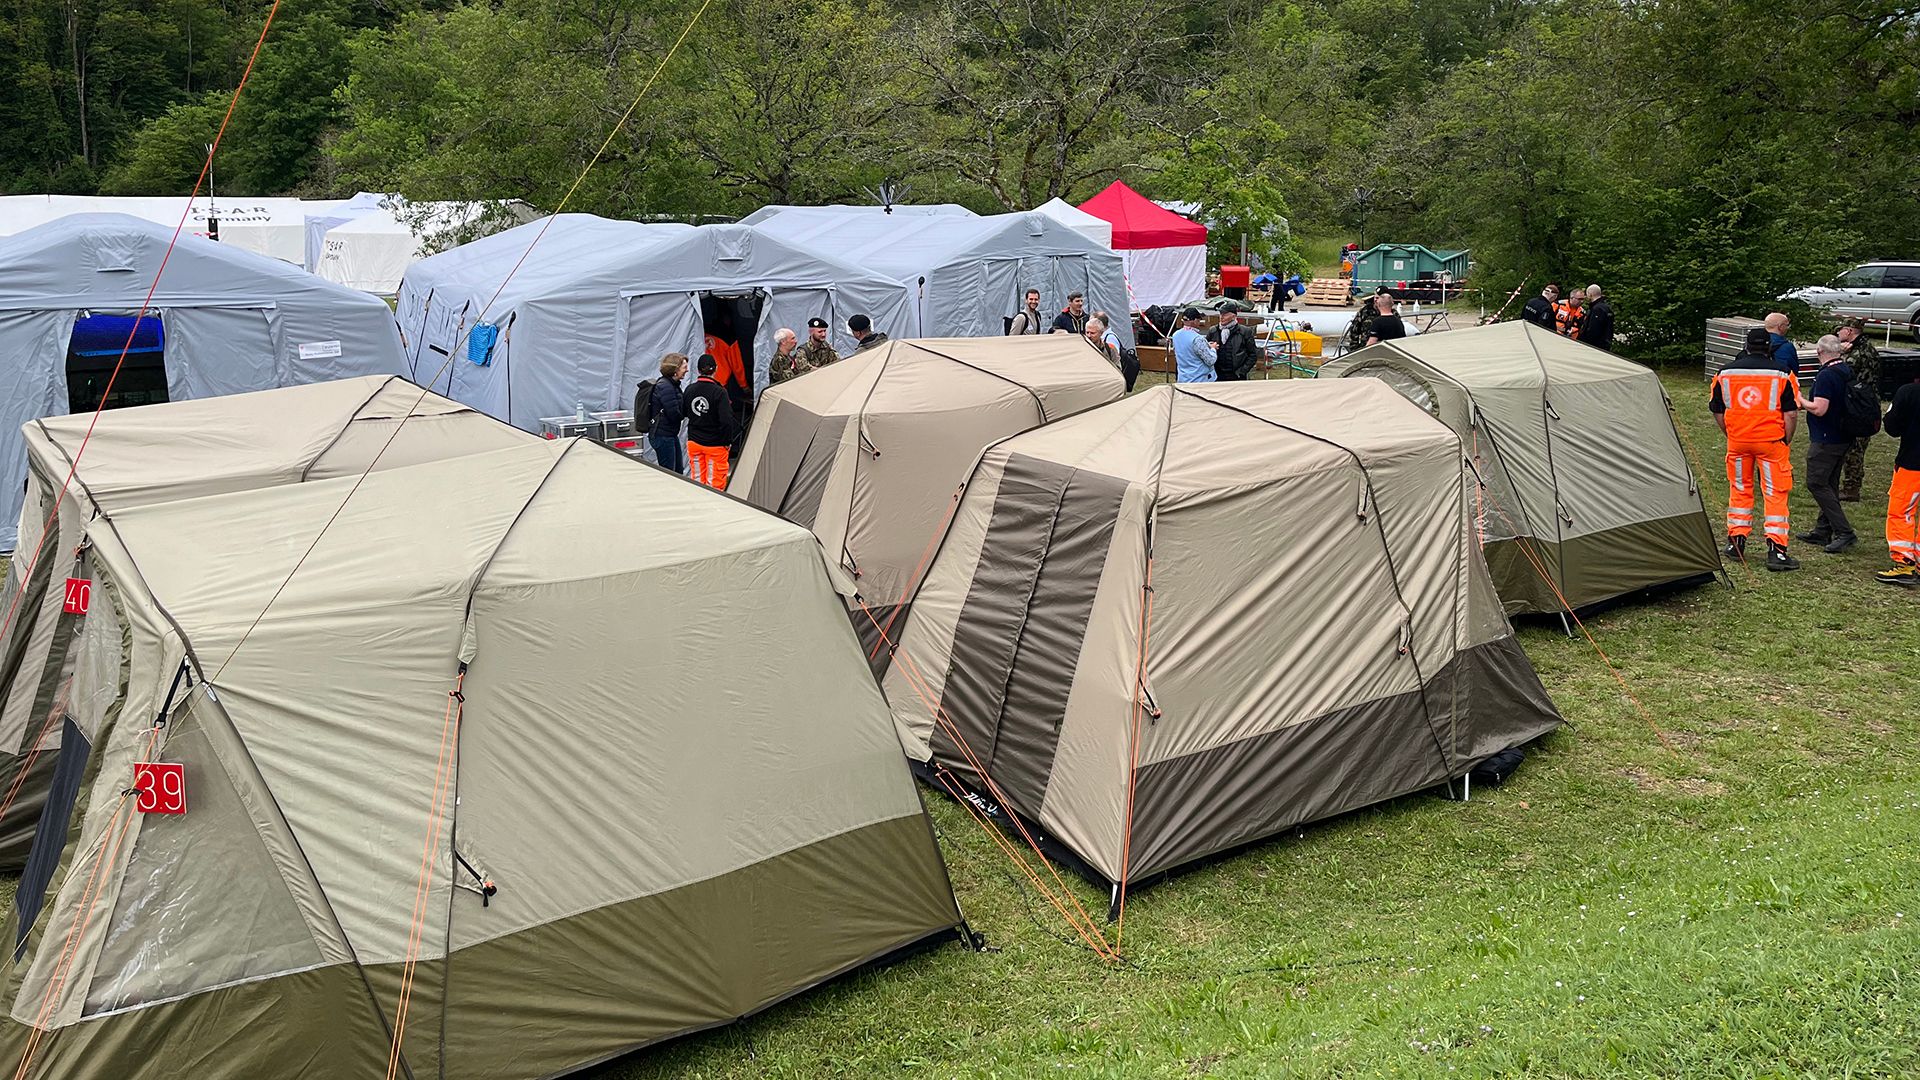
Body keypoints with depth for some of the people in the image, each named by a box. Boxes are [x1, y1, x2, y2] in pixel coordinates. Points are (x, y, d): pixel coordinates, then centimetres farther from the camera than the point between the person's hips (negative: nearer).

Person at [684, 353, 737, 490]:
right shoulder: (719, 392, -18)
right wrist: (728, 441, -10)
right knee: (715, 483, 3)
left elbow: (686, 413, 12)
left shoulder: (690, 390, -1)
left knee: (697, 479, 15)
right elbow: (726, 420, -22)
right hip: (715, 444, -5)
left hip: (694, 442, 5)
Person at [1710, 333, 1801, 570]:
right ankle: (1776, 550, -2)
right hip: (1771, 441, -2)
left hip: (1737, 441, 3)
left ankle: (1735, 543, 20)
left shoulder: (1725, 373, 3)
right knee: (1775, 493, 2)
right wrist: (1786, 441, 6)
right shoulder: (1781, 375, -6)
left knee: (1739, 489, 17)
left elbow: (1718, 412, 8)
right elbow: (1791, 414, -6)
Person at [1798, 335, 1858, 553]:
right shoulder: (1848, 372, 10)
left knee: (1816, 483, -7)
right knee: (1829, 484, 15)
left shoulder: (1826, 376, -18)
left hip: (1826, 440, -9)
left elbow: (1819, 409, -23)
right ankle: (1823, 531, 21)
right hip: (1844, 438, 9)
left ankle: (1844, 532, -12)